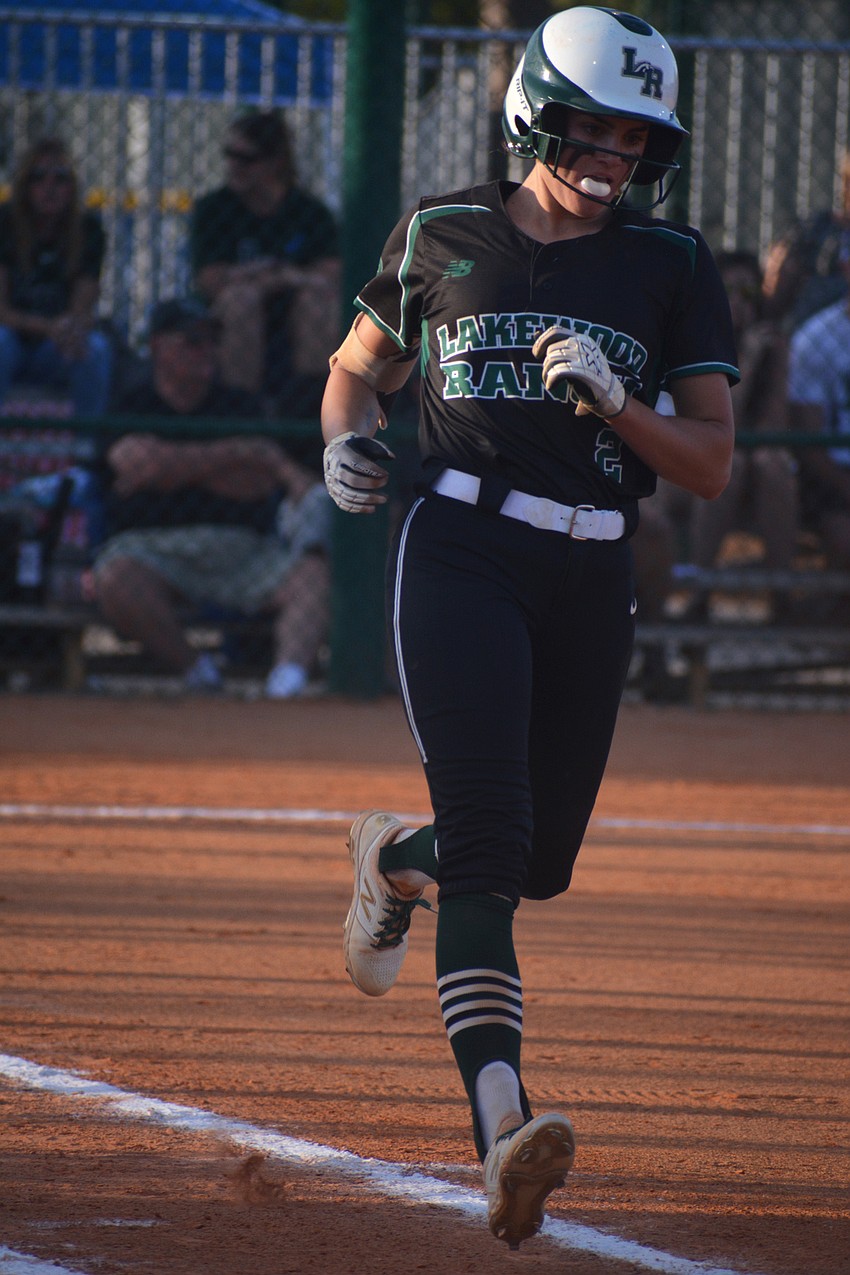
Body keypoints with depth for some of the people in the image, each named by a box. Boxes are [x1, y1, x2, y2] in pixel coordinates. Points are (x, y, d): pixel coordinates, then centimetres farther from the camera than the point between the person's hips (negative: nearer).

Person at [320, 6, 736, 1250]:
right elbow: (359, 367, 20)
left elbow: (712, 462, 2)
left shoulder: (672, 268, 5)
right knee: (489, 832, -20)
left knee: (540, 860, 12)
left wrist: (611, 401, -16)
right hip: (461, 551, -3)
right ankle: (501, 1121, -31)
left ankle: (392, 857, 47)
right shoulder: (443, 235, 5)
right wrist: (348, 437, -3)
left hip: (591, 582, 3)